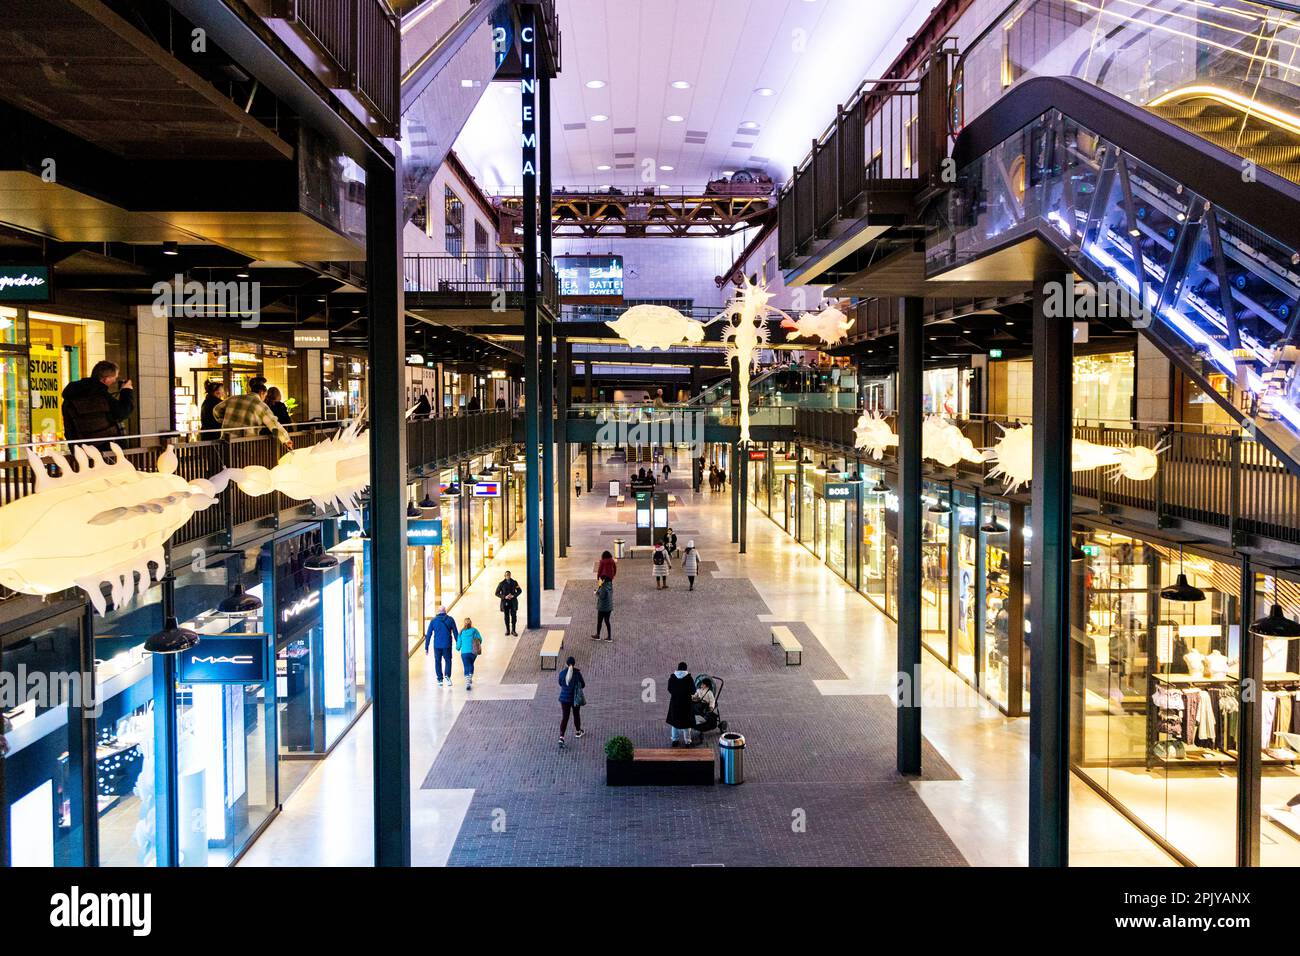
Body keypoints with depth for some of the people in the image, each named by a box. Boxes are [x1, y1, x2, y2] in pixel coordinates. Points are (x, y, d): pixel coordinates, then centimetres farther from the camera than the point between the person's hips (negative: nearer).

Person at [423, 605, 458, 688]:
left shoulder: (434, 620, 2)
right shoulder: (450, 619, 0)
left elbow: (428, 635, 1)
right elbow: (455, 632, 1)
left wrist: (426, 647, 4)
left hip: (437, 645, 0)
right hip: (447, 645, 0)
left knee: (438, 662, 13)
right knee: (448, 660, 13)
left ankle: (440, 679, 11)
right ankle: (448, 676, -8)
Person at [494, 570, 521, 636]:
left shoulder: (514, 582, 0)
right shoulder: (502, 584, -3)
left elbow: (520, 591, 9)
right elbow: (497, 593, -1)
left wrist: (514, 595, -9)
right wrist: (504, 597, -14)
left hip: (513, 602, 0)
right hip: (505, 602, 0)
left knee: (514, 616, -2)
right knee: (506, 616, 7)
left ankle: (513, 630, 9)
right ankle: (507, 630, 19)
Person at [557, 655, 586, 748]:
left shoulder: (562, 673, -10)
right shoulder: (577, 673, -16)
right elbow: (583, 685, -4)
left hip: (564, 698, 1)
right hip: (575, 698, -1)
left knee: (564, 717, 6)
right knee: (576, 714, 22)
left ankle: (561, 737, -6)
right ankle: (577, 731, 41)